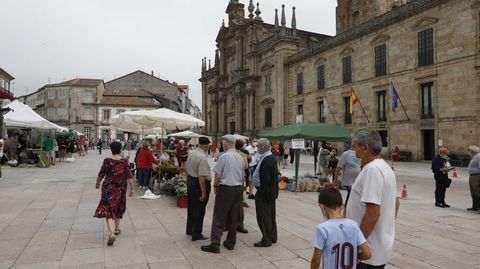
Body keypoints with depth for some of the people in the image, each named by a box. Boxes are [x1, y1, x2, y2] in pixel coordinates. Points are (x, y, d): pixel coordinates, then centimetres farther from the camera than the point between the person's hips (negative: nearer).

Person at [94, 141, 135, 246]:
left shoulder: (107, 161, -10)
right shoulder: (124, 162, -6)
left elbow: (101, 175, -3)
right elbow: (129, 176, -7)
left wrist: (97, 184, 16)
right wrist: (132, 188, -1)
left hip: (108, 188, -3)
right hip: (121, 188, 3)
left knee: (108, 209, -4)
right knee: (119, 207, 22)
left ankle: (111, 233, -19)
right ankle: (116, 228, 36)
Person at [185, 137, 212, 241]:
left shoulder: (191, 153, 3)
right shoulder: (203, 158, -24)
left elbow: (187, 168, 14)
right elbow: (201, 177, -27)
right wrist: (203, 193, -22)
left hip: (190, 181, 9)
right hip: (200, 184, -9)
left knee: (191, 207, 22)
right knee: (199, 210, 4)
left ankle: (190, 229, 38)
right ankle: (196, 235, 15)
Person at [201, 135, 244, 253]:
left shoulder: (223, 156, -13)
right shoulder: (240, 157, 8)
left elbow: (217, 175, -10)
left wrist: (215, 186, 5)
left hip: (225, 189, -6)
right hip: (238, 189, 6)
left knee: (219, 217, -1)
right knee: (233, 218, 13)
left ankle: (215, 244, -1)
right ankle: (230, 243, 21)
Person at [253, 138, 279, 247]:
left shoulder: (266, 160, -23)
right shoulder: (272, 157, 9)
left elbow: (265, 179, -26)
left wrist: (260, 192, -20)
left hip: (264, 192, -10)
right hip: (271, 192, 10)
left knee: (263, 217, 2)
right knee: (271, 216, 19)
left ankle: (266, 240, 12)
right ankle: (272, 237, 31)